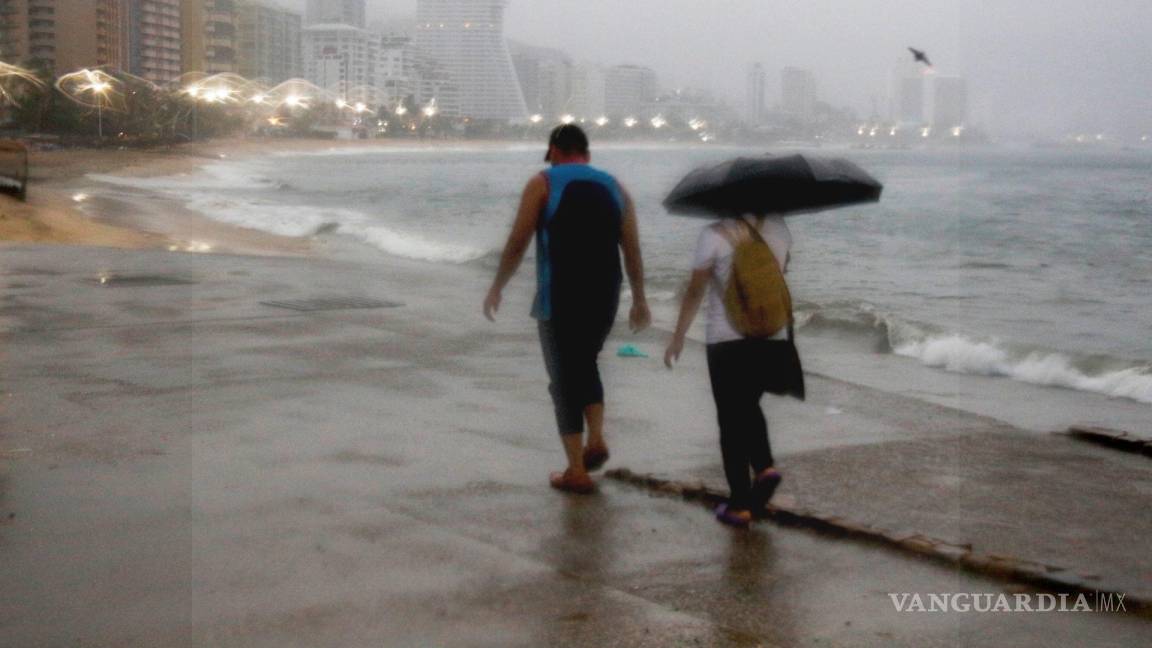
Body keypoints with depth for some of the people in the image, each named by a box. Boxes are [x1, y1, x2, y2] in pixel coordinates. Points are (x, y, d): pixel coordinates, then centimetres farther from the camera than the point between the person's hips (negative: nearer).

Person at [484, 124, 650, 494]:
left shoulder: (543, 184, -1)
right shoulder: (614, 187, 10)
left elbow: (517, 243, -4)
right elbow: (632, 251, 7)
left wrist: (497, 288, 6)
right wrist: (639, 301, 15)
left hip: (560, 299, -4)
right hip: (604, 297, 4)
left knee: (564, 379, 6)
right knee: (585, 364, 26)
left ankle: (577, 472, 5)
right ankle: (596, 439, 11)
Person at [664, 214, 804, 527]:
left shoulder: (714, 235, -12)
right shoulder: (779, 228, 0)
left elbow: (696, 291, -7)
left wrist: (678, 337, 3)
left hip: (727, 341, -4)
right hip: (773, 338, 4)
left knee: (732, 419, 6)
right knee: (748, 407, 25)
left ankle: (740, 504, 6)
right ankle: (765, 466, 4)